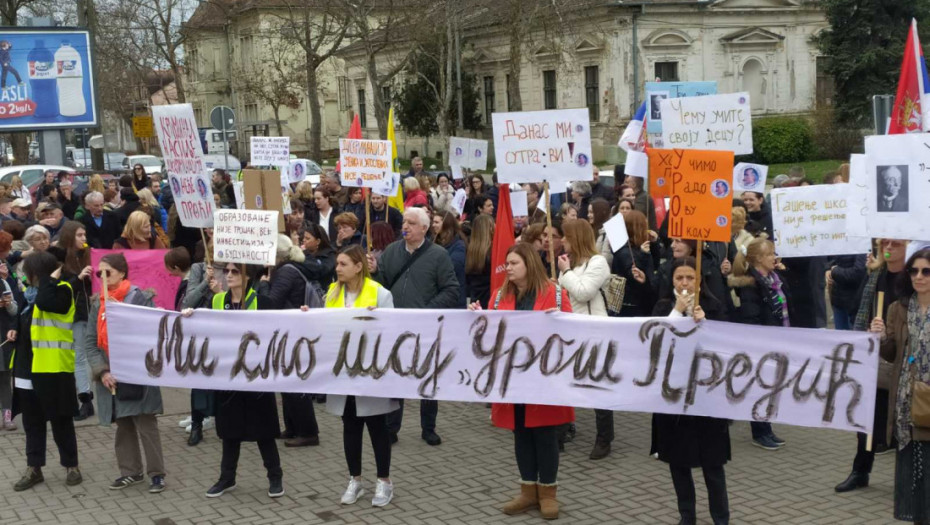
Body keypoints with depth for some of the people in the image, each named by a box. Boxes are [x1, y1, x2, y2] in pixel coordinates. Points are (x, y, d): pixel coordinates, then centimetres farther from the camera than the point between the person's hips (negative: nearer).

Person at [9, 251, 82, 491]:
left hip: (53, 368, -8)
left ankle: (71, 466, 15)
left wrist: (50, 279, -17)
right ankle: (34, 468, 20)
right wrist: (17, 331, 3)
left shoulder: (62, 291, -10)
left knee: (60, 421, 3)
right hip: (27, 367, 8)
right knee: (32, 423, 12)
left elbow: (45, 302, -32)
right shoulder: (34, 293, 14)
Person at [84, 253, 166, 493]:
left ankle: (157, 473, 6)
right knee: (123, 426, 14)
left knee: (146, 425, -2)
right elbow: (90, 342, 4)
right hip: (110, 377, 5)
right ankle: (130, 471, 24)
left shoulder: (141, 298, -8)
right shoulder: (97, 304, 9)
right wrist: (102, 371, -8)